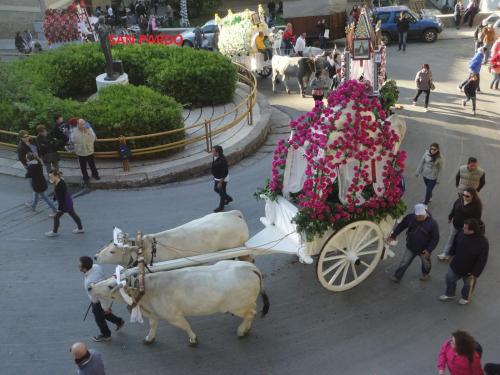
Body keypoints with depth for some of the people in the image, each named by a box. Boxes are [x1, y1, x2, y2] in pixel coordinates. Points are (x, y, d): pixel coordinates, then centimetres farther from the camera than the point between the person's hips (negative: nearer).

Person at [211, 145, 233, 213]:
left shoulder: (222, 160, -33)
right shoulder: (215, 157, -7)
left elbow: (225, 172, -27)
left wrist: (220, 182, -22)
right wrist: (214, 176, 19)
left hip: (223, 179, -9)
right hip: (217, 178, 9)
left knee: (222, 192, 9)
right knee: (216, 189, 24)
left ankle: (221, 207, 29)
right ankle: (228, 199, 44)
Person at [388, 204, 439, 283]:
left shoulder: (432, 223, -25)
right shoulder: (410, 217, -15)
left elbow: (435, 238, -18)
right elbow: (401, 226, 1)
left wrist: (429, 249, -23)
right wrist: (394, 235, 5)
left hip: (424, 250, -2)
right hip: (411, 247, 2)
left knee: (426, 263, 25)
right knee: (404, 263, 11)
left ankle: (426, 273, 56)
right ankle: (397, 277, 28)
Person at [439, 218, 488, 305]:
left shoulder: (483, 242, -34)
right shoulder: (461, 233, -22)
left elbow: (482, 261, -23)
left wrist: (475, 273, -17)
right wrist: (452, 254, 13)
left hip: (469, 270, -4)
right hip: (455, 265, 4)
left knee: (468, 285, 25)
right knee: (450, 279, 25)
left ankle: (466, 298, 55)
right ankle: (449, 294, 53)